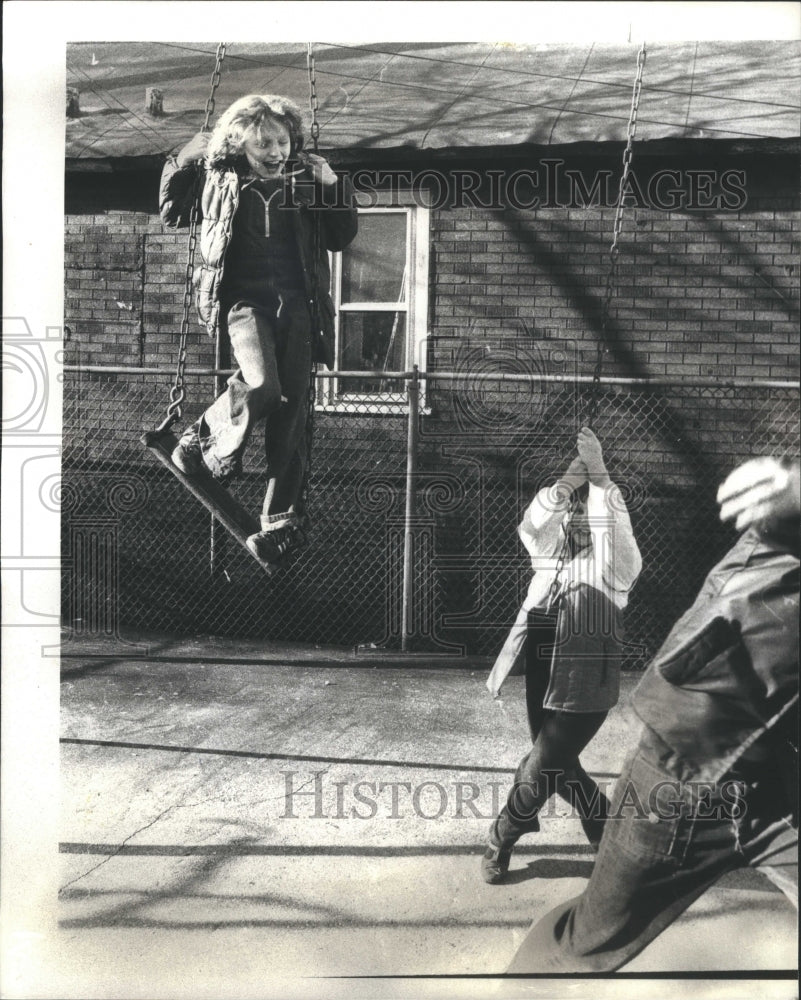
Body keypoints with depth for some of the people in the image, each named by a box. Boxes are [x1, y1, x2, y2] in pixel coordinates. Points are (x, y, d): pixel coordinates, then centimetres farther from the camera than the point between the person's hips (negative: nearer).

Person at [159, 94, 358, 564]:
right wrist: (183, 162, 9)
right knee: (262, 384, -29)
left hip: (297, 301, 2)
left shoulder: (305, 182, 10)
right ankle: (213, 443, 4)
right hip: (245, 298, -2)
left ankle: (284, 518, 5)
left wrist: (334, 186, 4)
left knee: (293, 410, -3)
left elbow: (342, 237, 15)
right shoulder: (223, 180, 8)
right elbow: (173, 214, 22)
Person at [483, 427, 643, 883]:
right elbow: (533, 529, -16)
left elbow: (618, 533, -29)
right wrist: (563, 487, -32)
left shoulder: (616, 567, -7)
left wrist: (599, 476, -37)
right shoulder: (551, 552, 5)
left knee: (540, 771, -2)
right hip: (545, 681, 6)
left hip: (585, 687, -6)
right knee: (557, 764, 18)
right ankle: (611, 828, 43)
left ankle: (501, 841, 23)